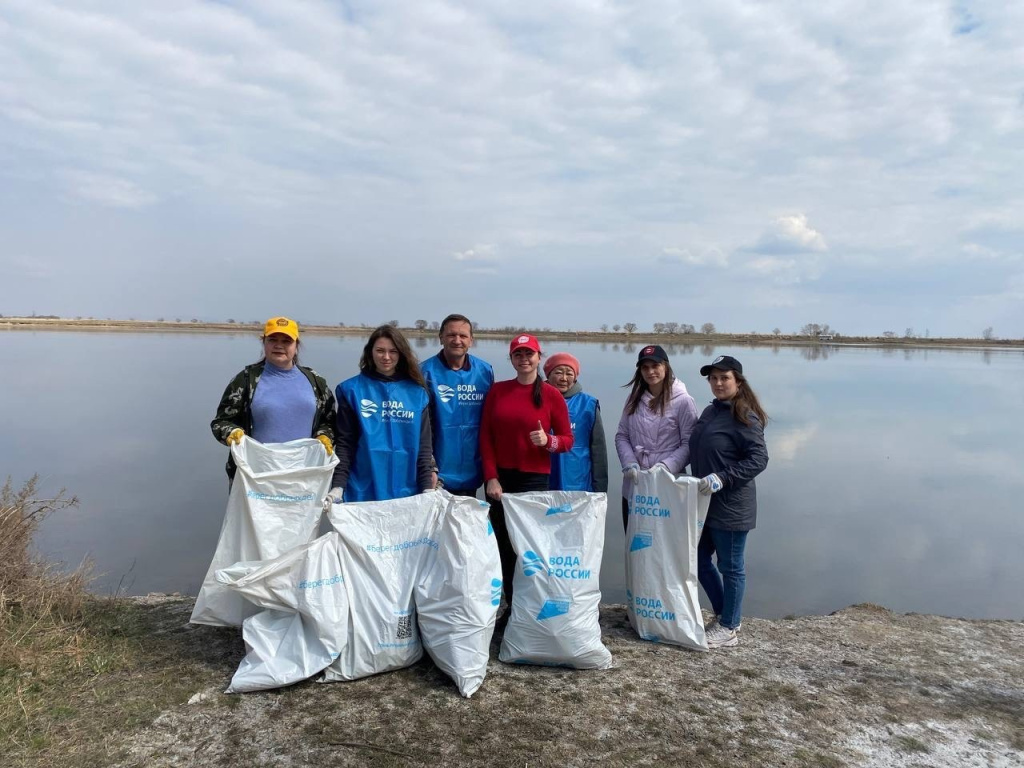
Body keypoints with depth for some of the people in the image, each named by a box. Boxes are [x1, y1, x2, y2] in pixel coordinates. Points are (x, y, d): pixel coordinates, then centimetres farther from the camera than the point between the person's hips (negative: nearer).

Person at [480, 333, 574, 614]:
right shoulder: (497, 390, 5)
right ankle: (512, 608, 18)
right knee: (504, 544, 5)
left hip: (534, 478, -2)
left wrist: (548, 441, -20)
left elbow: (567, 440, 2)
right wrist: (491, 477, -5)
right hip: (500, 478, 3)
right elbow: (486, 437, 3)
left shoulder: (552, 395, -2)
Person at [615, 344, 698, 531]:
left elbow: (689, 444, -8)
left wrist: (666, 466, -20)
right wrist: (629, 463, -7)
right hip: (633, 487, 5)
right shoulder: (634, 398, 9)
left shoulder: (682, 401, -7)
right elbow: (622, 436, 10)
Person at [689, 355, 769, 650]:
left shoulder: (745, 416, -15)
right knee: (699, 559, 16)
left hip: (731, 506, -9)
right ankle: (724, 613, 35)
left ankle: (728, 628, 22)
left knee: (730, 566, 6)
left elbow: (759, 459, -20)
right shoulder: (710, 412, 10)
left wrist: (723, 478, -28)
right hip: (706, 502, 9)